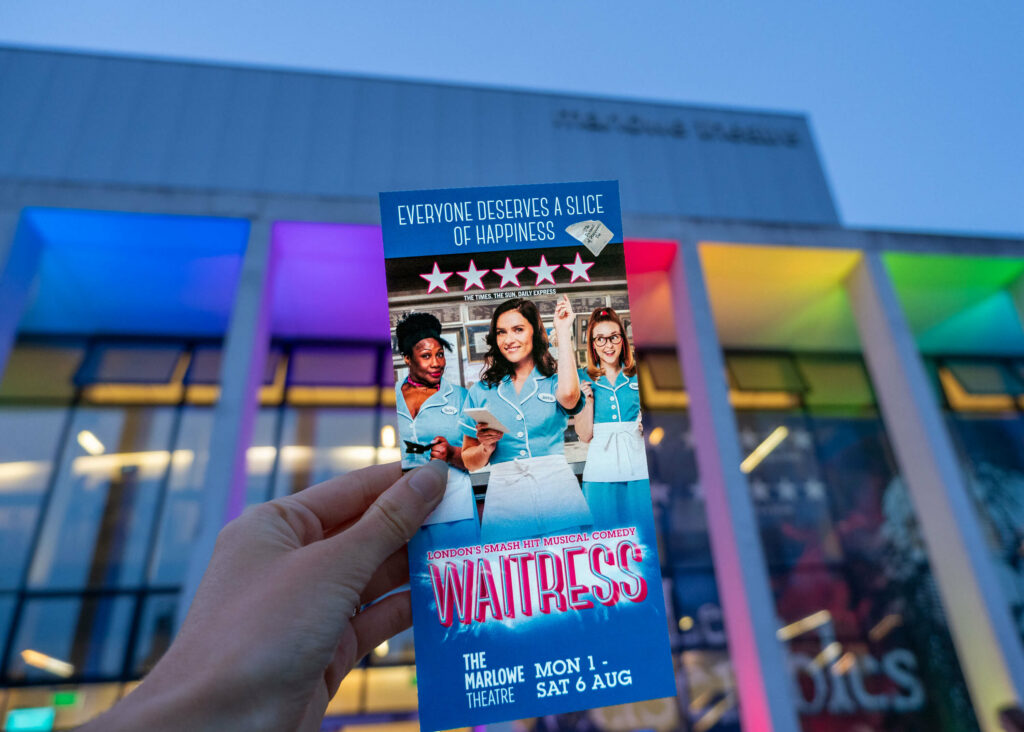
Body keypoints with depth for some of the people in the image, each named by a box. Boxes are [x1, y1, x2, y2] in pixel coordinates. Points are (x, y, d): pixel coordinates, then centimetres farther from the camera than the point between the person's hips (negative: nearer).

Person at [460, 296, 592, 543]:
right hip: (505, 497, 1)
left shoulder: (554, 380, 7)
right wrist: (487, 445, -9)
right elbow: (470, 462, 14)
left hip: (557, 492, -1)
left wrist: (563, 331, -10)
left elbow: (569, 396, -19)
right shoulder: (481, 391, 11)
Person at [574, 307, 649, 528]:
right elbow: (584, 435, 1)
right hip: (601, 471, 0)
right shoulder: (583, 378, 5)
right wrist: (589, 400, -10)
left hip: (639, 467, 1)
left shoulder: (638, 375, 6)